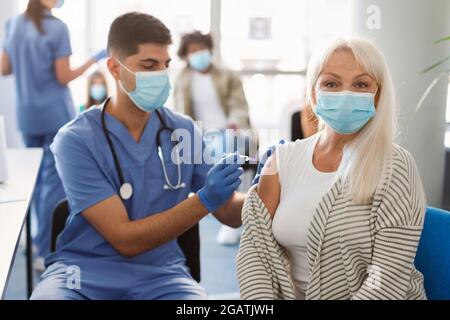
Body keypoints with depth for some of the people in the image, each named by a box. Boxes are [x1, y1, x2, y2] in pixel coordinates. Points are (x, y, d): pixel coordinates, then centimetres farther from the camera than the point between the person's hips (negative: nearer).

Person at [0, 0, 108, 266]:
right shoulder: (57, 27, -12)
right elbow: (63, 78, -13)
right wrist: (94, 60, -4)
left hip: (28, 116, 7)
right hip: (56, 115, -6)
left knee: (38, 179, 18)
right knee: (55, 183, -2)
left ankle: (41, 240, 28)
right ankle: (46, 252, 0)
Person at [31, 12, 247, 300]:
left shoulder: (184, 130, 1)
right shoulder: (76, 140, -11)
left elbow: (230, 212, 6)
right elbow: (124, 239, -16)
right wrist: (204, 200, -26)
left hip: (160, 273, 3)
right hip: (85, 271, -2)